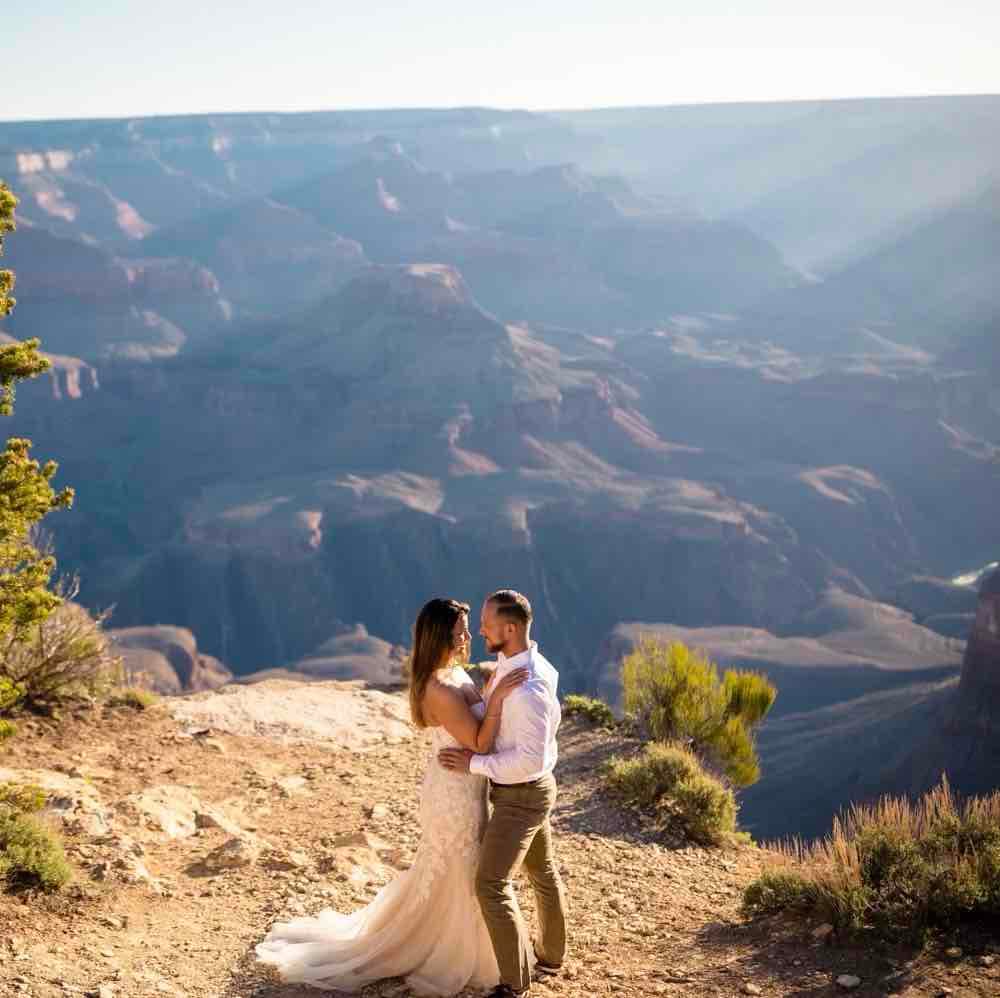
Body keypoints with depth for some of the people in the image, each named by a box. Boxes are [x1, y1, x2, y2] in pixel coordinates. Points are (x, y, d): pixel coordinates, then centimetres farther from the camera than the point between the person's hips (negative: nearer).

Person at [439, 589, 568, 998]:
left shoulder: (528, 689, -33)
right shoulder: (511, 663, -2)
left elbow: (531, 759, -33)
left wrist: (474, 763, -26)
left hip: (521, 796, -10)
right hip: (526, 790, 10)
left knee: (491, 884, -7)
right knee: (542, 871, 24)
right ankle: (550, 953, 42)